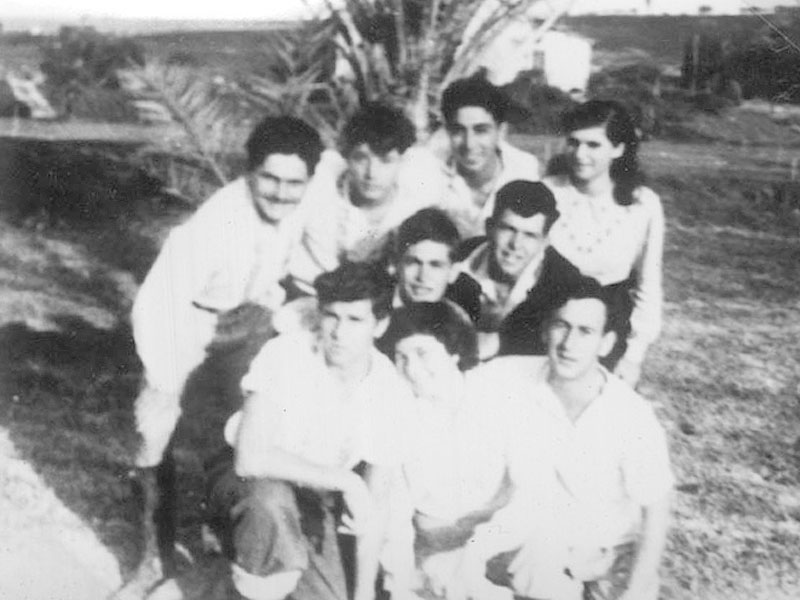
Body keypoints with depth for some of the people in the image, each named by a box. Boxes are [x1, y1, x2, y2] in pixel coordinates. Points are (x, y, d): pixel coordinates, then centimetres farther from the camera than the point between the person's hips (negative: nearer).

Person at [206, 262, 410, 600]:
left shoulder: (389, 392, -13)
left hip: (312, 503, 4)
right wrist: (346, 481, -30)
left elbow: (375, 502, -5)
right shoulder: (285, 354, -23)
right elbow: (250, 458, -33)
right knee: (271, 495, -37)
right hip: (246, 489, -3)